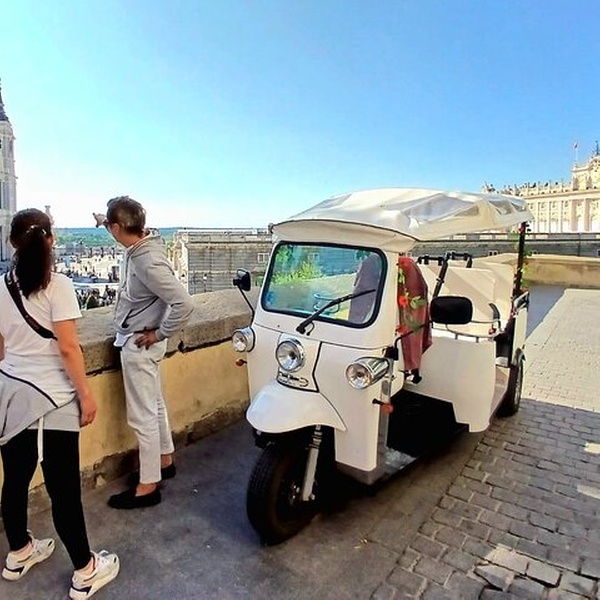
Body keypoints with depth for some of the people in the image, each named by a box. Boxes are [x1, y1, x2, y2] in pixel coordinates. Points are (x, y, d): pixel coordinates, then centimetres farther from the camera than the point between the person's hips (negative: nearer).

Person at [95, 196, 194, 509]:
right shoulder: (140, 245, 0)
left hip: (139, 345, -10)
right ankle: (165, 461, 38)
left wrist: (160, 334, -21)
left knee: (142, 415, 1)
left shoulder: (149, 263, -28)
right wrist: (104, 221, 26)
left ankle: (147, 486, 16)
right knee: (155, 405, 21)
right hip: (133, 340, 10)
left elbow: (184, 304, -32)